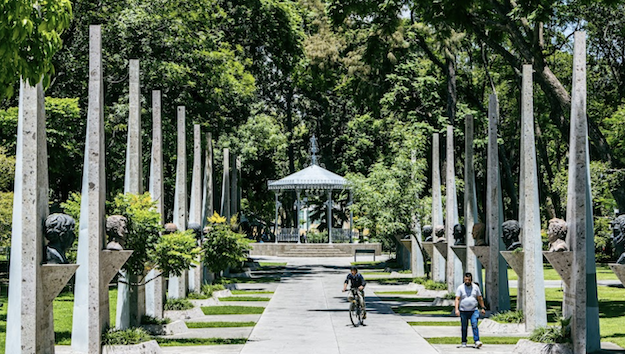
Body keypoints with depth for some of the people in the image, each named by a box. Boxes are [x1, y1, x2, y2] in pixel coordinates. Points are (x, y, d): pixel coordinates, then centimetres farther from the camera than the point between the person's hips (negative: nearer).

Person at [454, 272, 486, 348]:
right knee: (464, 327, 6)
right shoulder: (460, 288, -1)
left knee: (474, 325, -14)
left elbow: (480, 298, 15)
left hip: (474, 310, 0)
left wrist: (482, 308, 12)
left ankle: (477, 341, -19)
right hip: (463, 311, 0)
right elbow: (457, 299, -6)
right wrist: (456, 309, -17)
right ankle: (464, 342, 17)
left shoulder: (475, 287, 6)